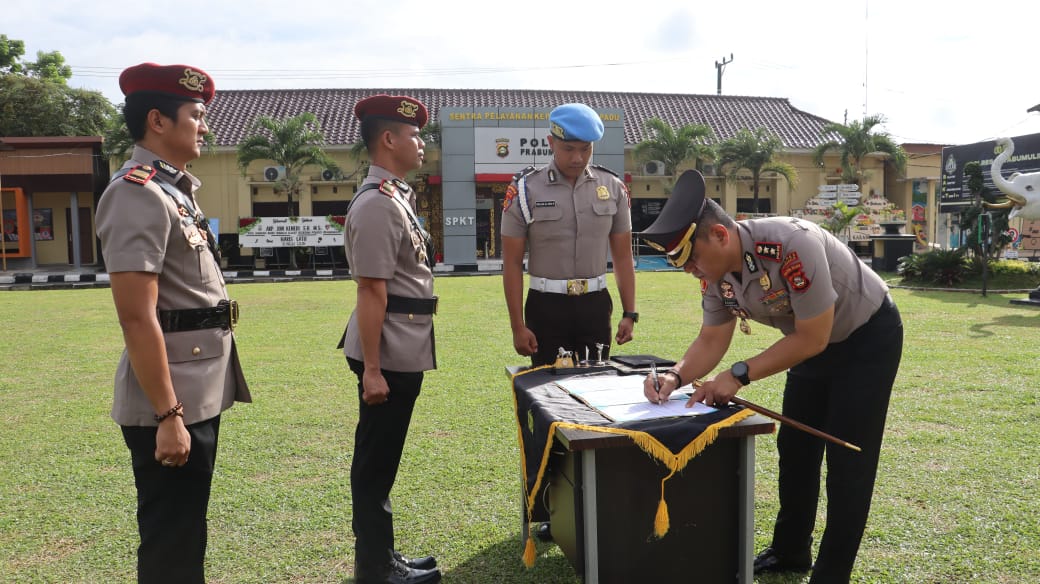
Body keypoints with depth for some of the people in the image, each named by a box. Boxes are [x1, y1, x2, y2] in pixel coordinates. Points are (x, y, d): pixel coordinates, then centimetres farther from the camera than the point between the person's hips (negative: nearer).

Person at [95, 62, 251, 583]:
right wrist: (167, 415, -23)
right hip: (172, 405, -10)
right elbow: (137, 316, -23)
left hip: (198, 395, 10)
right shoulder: (138, 194, -17)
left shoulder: (172, 190, 14)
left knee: (185, 535, 21)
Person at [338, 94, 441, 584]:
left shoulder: (396, 197, 14)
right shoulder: (376, 204, -17)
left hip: (404, 351, 10)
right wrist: (371, 369, -21)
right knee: (375, 463, 3)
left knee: (381, 460, 18)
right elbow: (371, 292, -21)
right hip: (389, 355, -10)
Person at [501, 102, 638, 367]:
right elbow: (512, 263, -4)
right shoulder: (525, 189, -5)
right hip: (546, 306, -2)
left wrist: (629, 313, 5)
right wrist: (518, 327, -7)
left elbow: (623, 257, 9)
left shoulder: (613, 187, 3)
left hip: (595, 305, 2)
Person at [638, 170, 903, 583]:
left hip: (869, 337, -7)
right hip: (816, 341, 8)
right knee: (795, 447, 13)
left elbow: (812, 338, -31)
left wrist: (738, 376, -31)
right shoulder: (714, 270, -14)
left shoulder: (792, 245, -38)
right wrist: (675, 377, -24)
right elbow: (712, 340, -6)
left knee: (847, 459, -5)